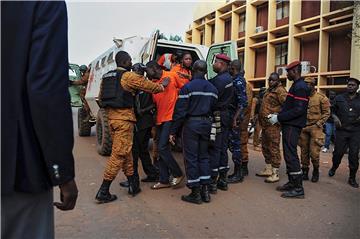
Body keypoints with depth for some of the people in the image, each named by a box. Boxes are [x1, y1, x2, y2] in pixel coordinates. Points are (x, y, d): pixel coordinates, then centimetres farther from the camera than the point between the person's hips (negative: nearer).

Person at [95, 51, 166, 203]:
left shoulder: (106, 77, 16)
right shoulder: (129, 76, -7)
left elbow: (101, 98, 20)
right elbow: (149, 86, -4)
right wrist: (163, 85, 13)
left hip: (111, 117, 8)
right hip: (124, 118, -8)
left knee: (125, 152, 15)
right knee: (119, 154, -4)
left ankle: (133, 185, 23)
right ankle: (103, 192, -1)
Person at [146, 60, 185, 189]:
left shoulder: (172, 76, -4)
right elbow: (154, 102, 15)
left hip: (171, 117, -7)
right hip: (159, 119, 7)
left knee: (162, 147, -12)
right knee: (161, 149, 8)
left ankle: (178, 174, 7)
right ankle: (164, 180, 17)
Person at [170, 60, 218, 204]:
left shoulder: (187, 87, -10)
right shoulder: (212, 88, 10)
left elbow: (180, 111, -12)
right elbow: (213, 108, 12)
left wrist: (173, 131, -8)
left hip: (191, 123, -6)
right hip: (206, 123, 6)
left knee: (191, 157, 2)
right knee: (203, 156, 14)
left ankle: (195, 193, 7)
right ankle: (205, 190, 17)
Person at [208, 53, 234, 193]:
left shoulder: (219, 80, -15)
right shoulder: (229, 78, 15)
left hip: (216, 117, -9)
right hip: (226, 116, 9)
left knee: (214, 149, -5)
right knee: (223, 148, 13)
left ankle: (212, 182, 1)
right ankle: (222, 179, 22)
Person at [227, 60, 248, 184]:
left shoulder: (238, 81, -15)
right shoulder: (236, 79, 13)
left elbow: (243, 103, -22)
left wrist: (235, 119, -25)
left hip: (235, 117, -9)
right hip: (232, 115, 9)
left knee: (234, 144, -3)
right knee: (233, 143, 14)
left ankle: (238, 175, 8)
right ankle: (237, 172, 25)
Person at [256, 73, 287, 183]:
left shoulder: (280, 91, -10)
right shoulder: (268, 90, 19)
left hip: (273, 124, -10)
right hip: (265, 124, 10)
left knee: (274, 149, -6)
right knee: (265, 147, 16)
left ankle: (275, 174, 1)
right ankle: (268, 169, 29)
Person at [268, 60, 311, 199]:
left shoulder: (300, 87, -14)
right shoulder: (296, 86, 19)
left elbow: (298, 110, -22)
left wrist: (278, 117, -19)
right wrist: (277, 115, 10)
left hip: (292, 126, -10)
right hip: (289, 125, 10)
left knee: (291, 156, -8)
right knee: (289, 155, 14)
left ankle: (298, 189, -1)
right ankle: (292, 183, 24)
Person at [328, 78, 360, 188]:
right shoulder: (339, 98, 7)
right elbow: (332, 111, 11)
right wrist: (335, 117, -8)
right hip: (341, 130, 0)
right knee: (338, 152, 4)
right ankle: (333, 168, 33)